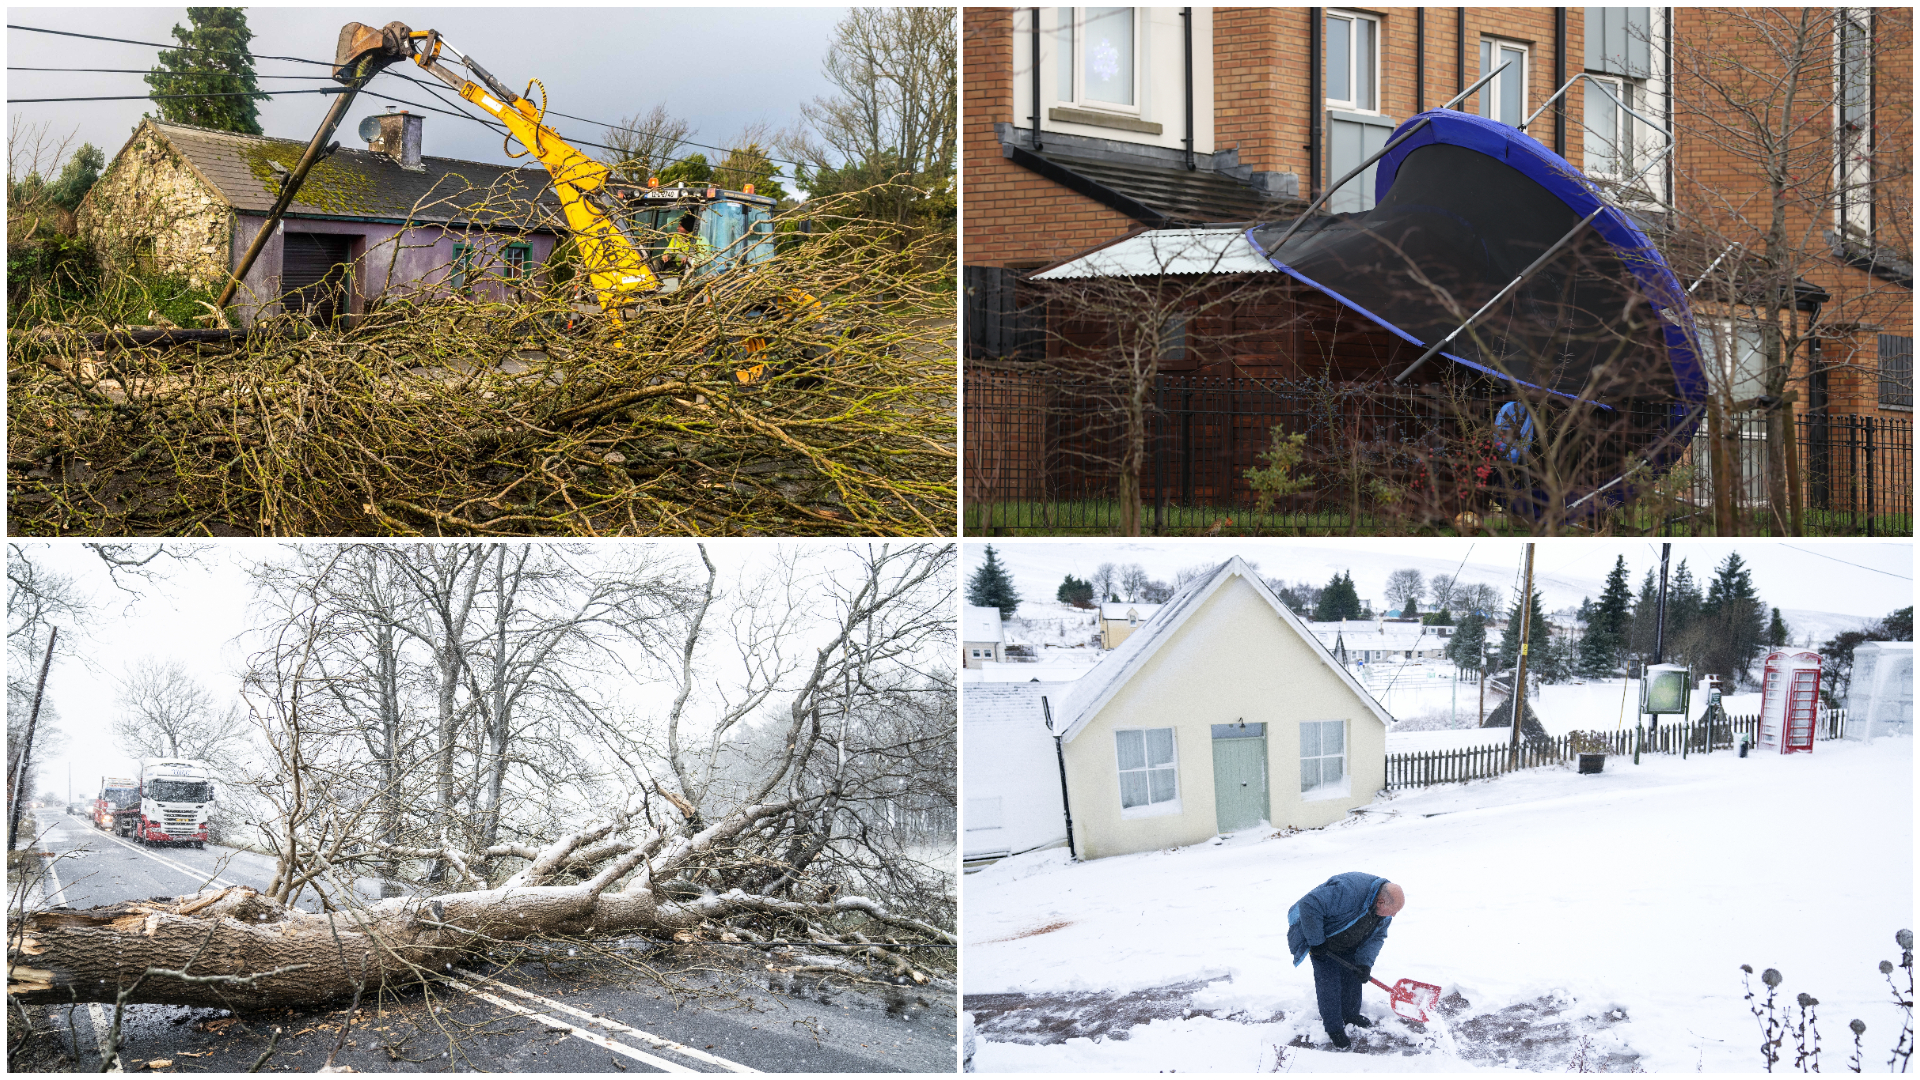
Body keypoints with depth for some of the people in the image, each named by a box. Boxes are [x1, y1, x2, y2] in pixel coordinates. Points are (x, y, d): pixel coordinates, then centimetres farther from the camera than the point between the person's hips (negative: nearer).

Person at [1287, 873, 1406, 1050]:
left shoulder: (1385, 909, -16)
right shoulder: (1349, 890, -44)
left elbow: (1376, 936, -3)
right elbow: (1309, 906, -44)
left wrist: (1365, 962, -20)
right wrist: (1316, 942, -33)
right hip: (1323, 940, -7)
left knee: (1354, 976, 12)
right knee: (1329, 982, -5)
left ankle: (1350, 1015, 36)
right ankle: (1334, 1028, 12)